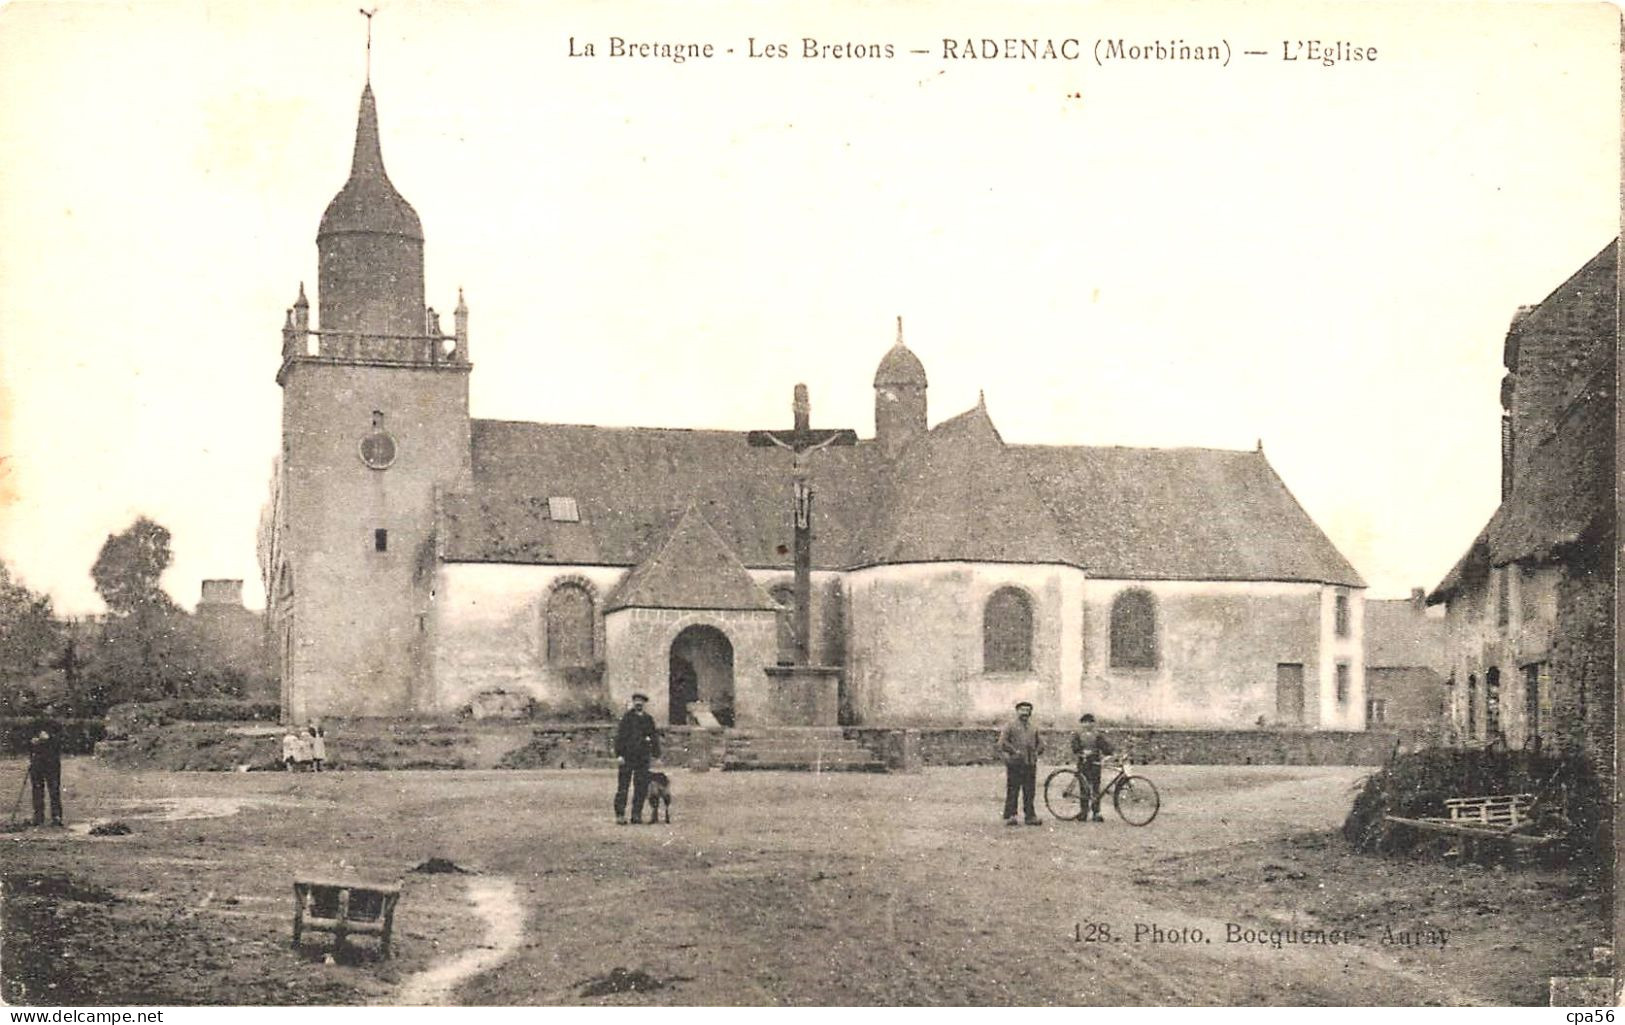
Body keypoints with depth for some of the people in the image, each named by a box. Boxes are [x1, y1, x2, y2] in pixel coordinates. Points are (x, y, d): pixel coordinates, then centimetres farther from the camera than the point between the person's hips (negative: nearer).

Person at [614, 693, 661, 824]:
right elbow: (620, 736, -5)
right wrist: (619, 754, -12)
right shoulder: (627, 717, -1)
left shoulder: (648, 719, 12)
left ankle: (636, 814, 9)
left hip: (643, 758, 4)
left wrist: (655, 754, 8)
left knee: (641, 788, 3)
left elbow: (654, 737, 16)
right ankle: (620, 815, -1)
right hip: (627, 757, -4)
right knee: (623, 786, -3)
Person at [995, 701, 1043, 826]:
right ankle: (1010, 816, -2)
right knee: (1012, 791, -4)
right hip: (1015, 764, -5)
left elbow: (1040, 743, 27)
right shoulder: (1010, 725, 1)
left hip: (1030, 764, 5)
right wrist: (1015, 751, -15)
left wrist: (1036, 752, 8)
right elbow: (1002, 742, -8)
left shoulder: (1033, 728, 19)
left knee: (1030, 792, 3)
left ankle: (1030, 816, 6)